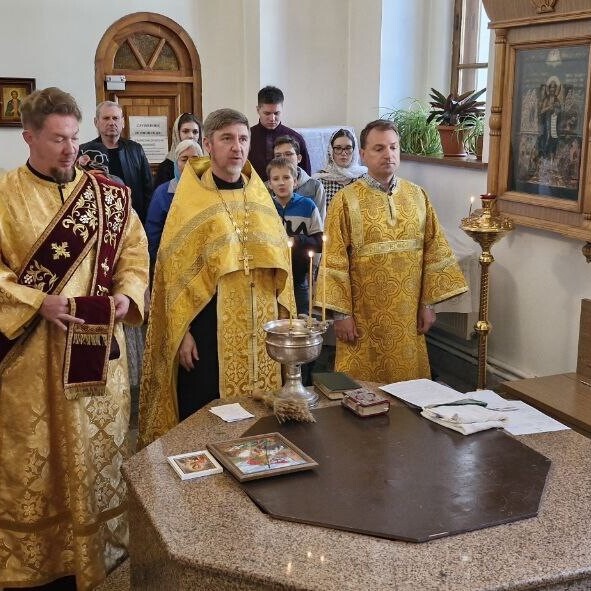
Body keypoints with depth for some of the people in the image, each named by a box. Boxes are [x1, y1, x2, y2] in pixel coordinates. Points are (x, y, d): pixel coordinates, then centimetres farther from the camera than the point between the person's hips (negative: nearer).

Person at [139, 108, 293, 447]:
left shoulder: (261, 198, 8)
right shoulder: (189, 201, -4)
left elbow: (279, 260, 12)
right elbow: (175, 271, -6)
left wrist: (282, 320, 8)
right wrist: (182, 332, -9)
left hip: (259, 329, 4)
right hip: (208, 329, -4)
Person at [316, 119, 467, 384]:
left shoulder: (417, 196, 4)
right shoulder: (346, 201, -7)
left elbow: (433, 251, 7)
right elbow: (335, 261, -8)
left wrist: (428, 303, 4)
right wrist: (341, 313, -10)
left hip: (407, 315, 3)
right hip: (363, 316, -3)